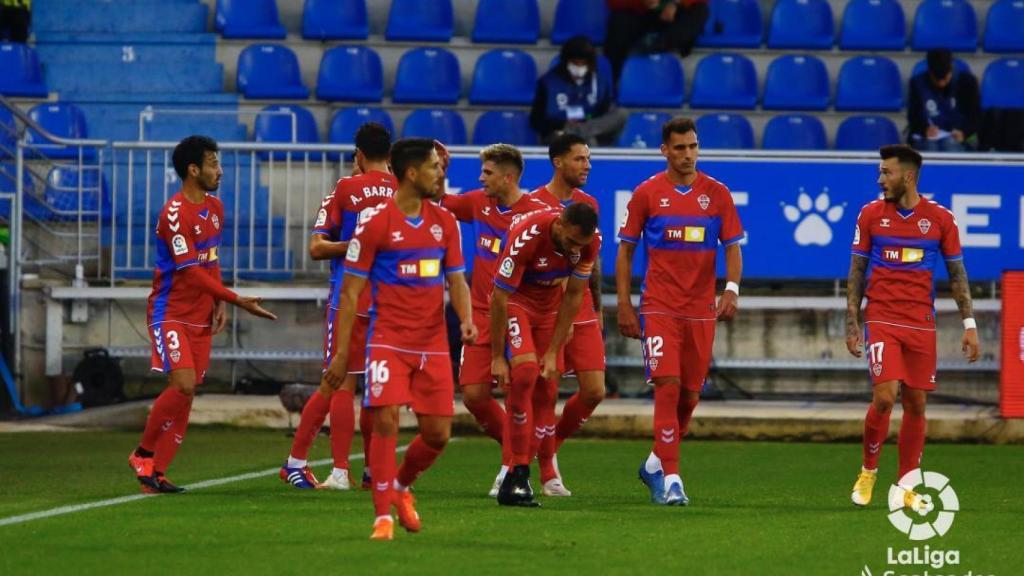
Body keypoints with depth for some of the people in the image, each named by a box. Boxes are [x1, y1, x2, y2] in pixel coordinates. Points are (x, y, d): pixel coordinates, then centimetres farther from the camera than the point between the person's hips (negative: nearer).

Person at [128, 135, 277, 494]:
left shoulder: (214, 208, 10)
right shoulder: (175, 213, -18)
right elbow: (191, 273, -21)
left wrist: (220, 302, 4)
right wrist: (236, 300, -22)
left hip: (200, 316, 8)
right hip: (171, 313, -8)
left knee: (187, 394, 3)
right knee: (183, 384, -20)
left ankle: (156, 473, 7)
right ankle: (144, 454, -1)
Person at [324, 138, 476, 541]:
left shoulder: (444, 222, 9)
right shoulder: (375, 221, -7)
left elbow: (455, 280, 13)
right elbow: (350, 291, -4)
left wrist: (466, 319, -9)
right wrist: (341, 352, -6)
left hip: (433, 345, 5)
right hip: (388, 339, -5)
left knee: (437, 434, 2)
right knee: (386, 421, -15)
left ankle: (400, 486, 31)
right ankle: (383, 516, -7)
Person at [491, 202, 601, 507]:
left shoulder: (591, 241, -19)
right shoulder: (527, 237, -34)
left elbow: (573, 295, -6)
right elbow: (500, 298, -25)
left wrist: (553, 353, -7)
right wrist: (497, 357, -21)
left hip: (551, 306, 5)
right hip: (516, 301, -5)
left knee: (547, 389, -1)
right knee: (525, 371, -24)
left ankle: (520, 477, 6)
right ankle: (517, 474, -22)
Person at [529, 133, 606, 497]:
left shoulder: (588, 205, 11)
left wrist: (597, 308, 18)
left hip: (582, 312, 5)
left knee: (595, 391, -1)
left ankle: (553, 443, 24)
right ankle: (548, 473, 8)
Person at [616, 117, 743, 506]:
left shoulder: (717, 194, 4)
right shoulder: (647, 194, 0)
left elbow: (732, 248, 6)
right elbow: (625, 251, 5)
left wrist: (731, 289, -12)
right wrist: (624, 306, -1)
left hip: (701, 310, 3)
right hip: (659, 308, -3)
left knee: (690, 394, 7)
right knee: (667, 387, -14)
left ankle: (656, 464, 29)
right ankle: (670, 480, -15)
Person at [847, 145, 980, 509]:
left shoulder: (939, 219, 1)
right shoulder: (871, 214, 2)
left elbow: (956, 274, 7)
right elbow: (856, 272, 6)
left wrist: (969, 324, 1)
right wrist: (851, 324, 2)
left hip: (922, 325, 1)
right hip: (881, 320, -1)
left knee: (916, 404, 2)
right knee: (884, 397, -15)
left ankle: (906, 487, 11)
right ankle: (868, 471, 6)